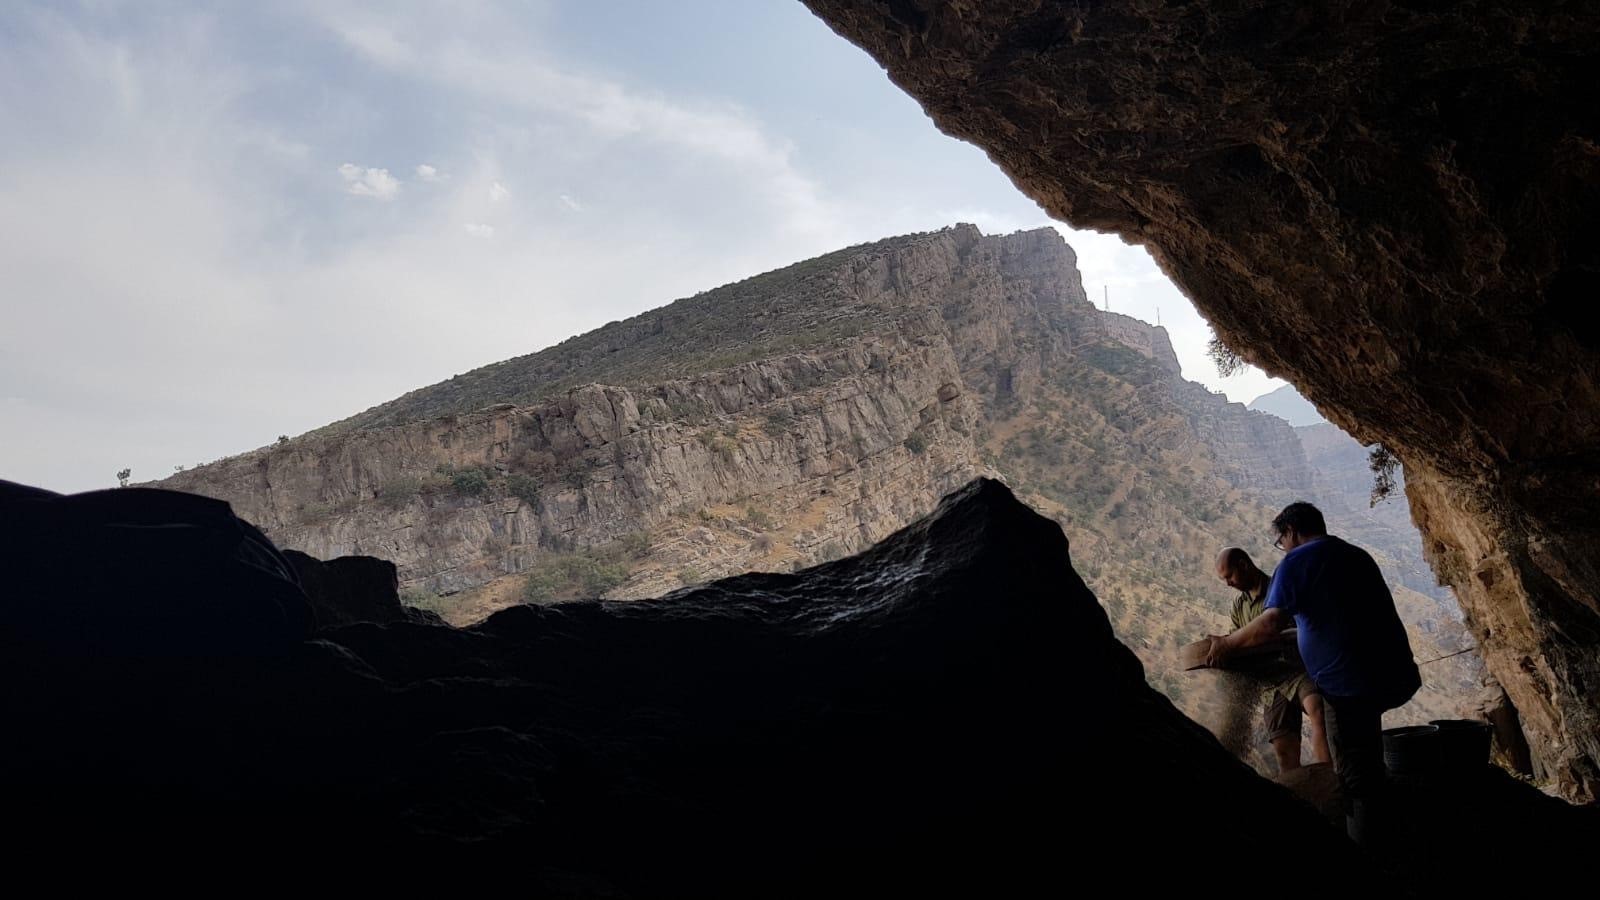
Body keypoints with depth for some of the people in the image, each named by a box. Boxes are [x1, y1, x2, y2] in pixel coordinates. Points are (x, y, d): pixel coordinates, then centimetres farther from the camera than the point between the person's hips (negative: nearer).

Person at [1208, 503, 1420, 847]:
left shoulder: (1297, 562, -7)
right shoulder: (1358, 555, 16)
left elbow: (1272, 622, -19)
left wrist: (1227, 644, -6)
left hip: (1349, 681, -8)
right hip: (1395, 674, 8)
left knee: (1357, 778, -1)